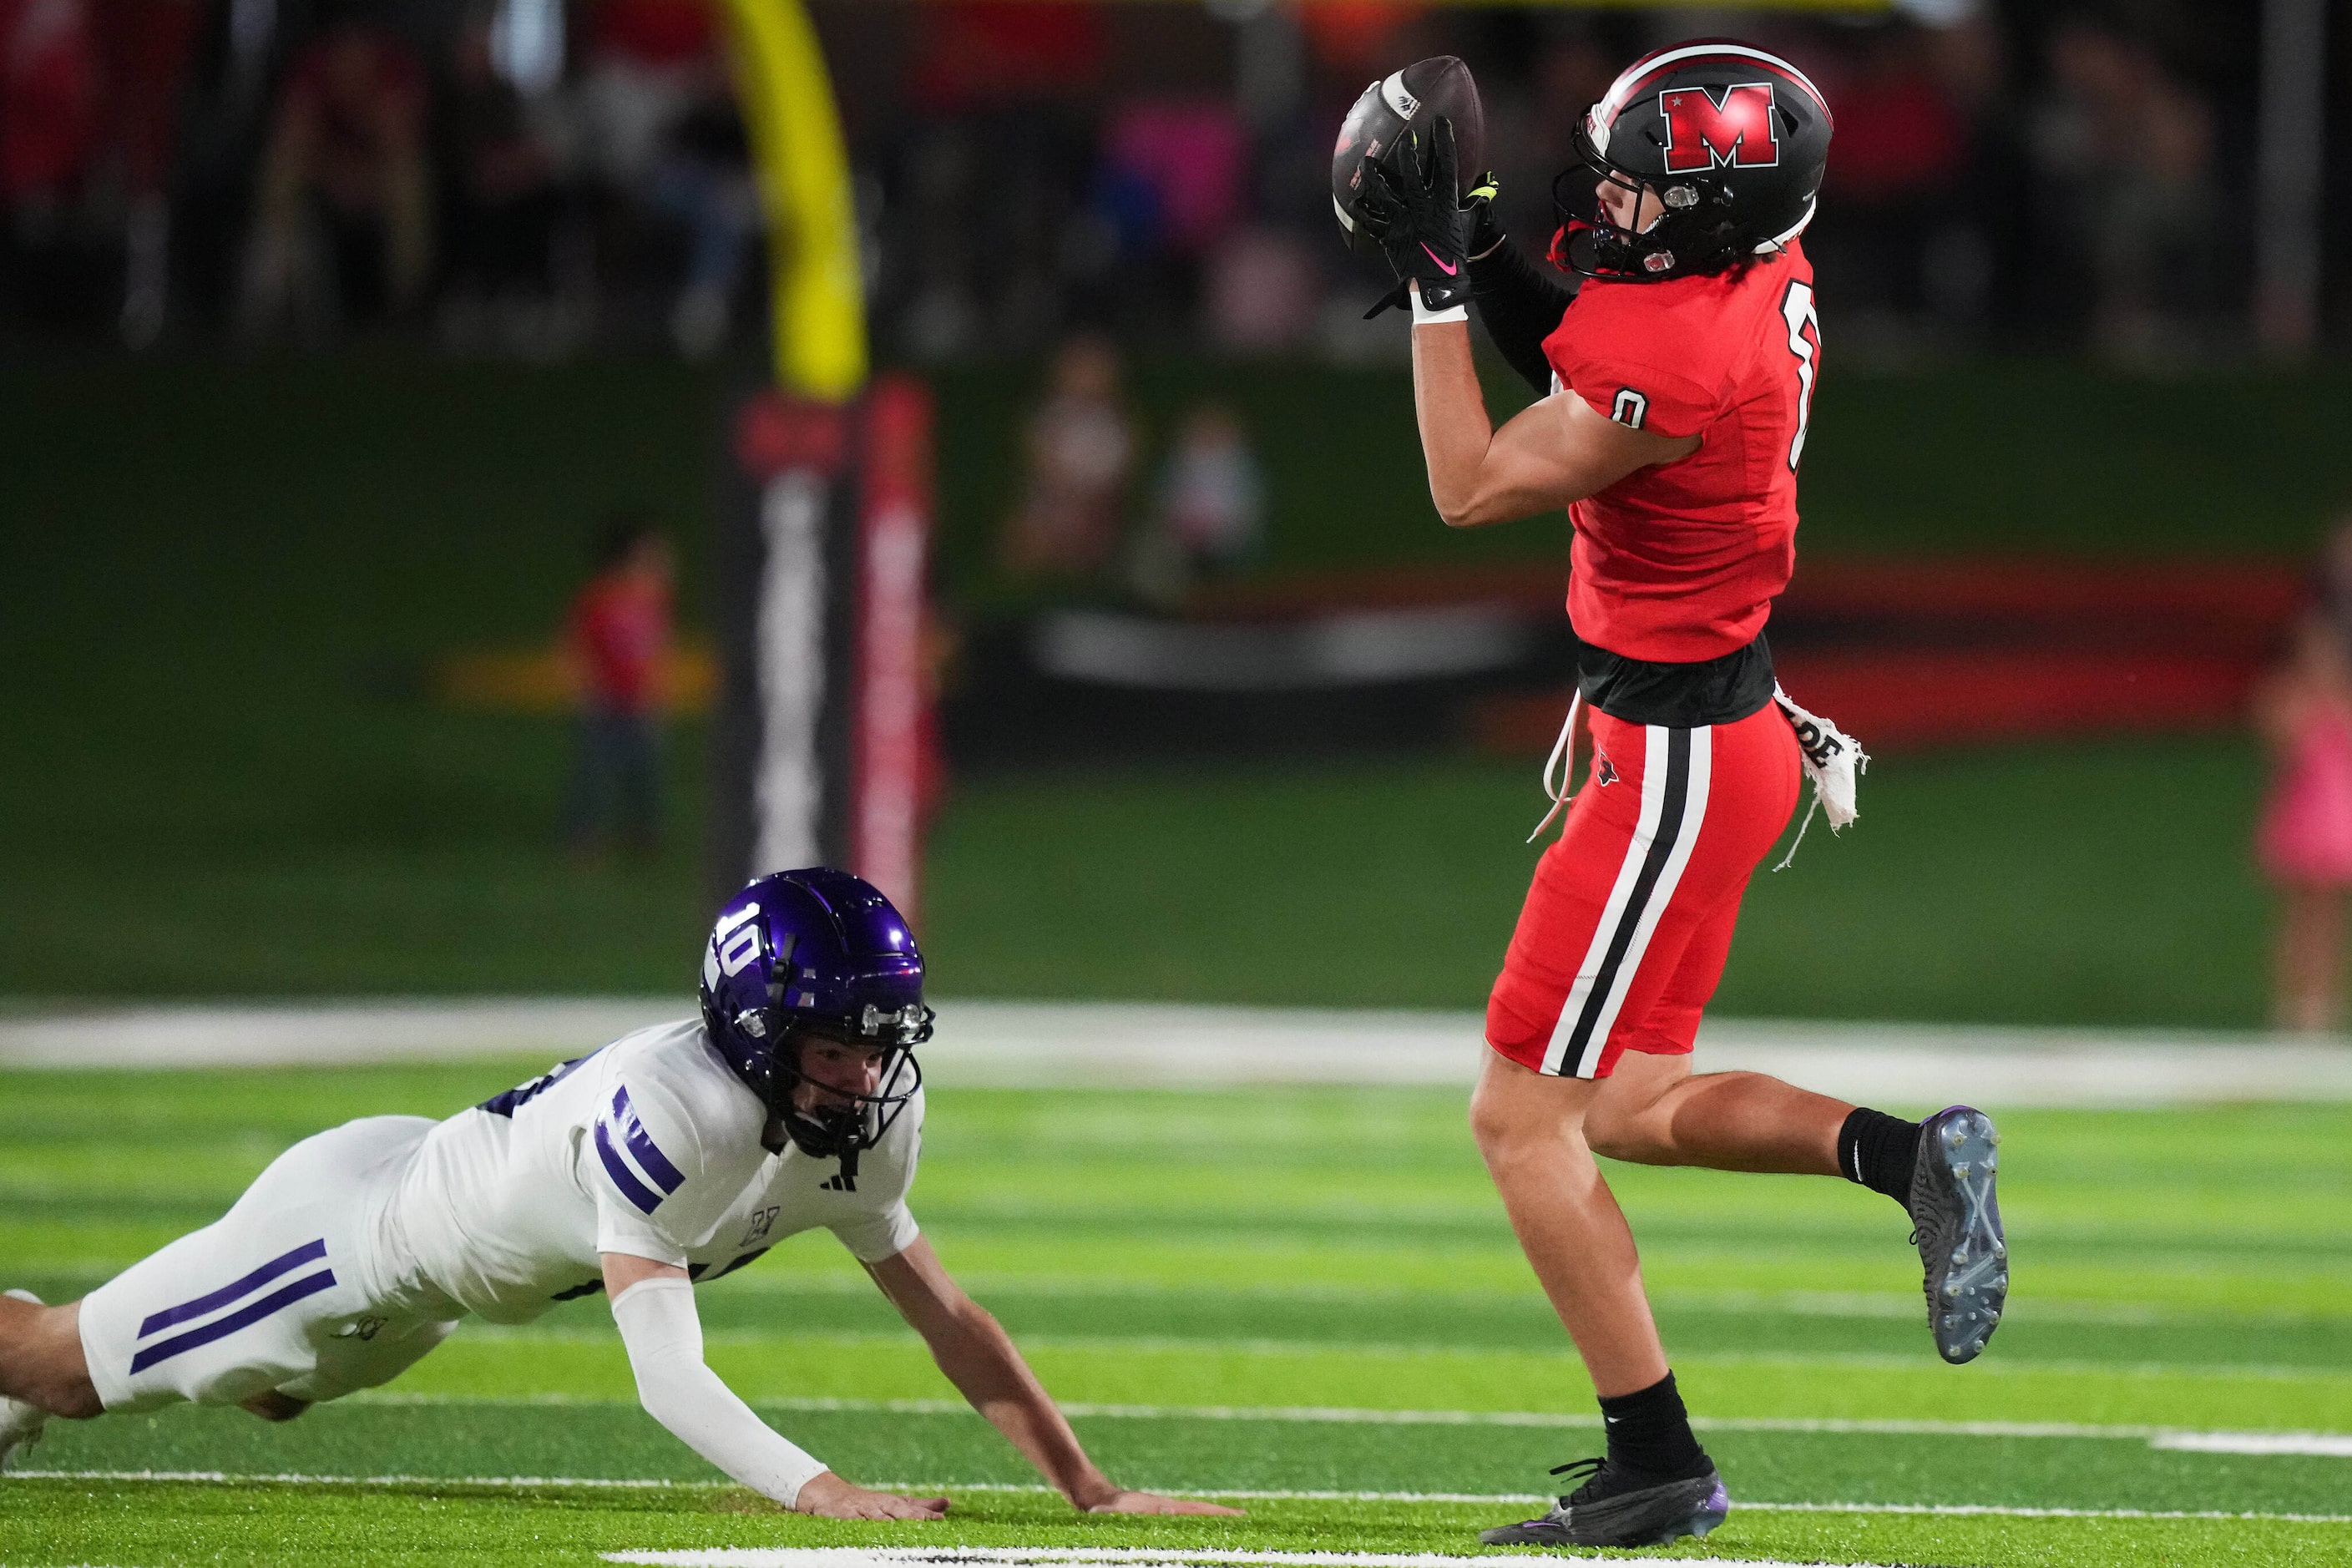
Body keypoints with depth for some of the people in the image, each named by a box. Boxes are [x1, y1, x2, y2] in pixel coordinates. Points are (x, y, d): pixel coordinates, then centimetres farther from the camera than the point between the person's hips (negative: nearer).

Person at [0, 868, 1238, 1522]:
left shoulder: (862, 1129, -15)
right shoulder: (674, 1110, -40)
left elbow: (948, 1319, -7)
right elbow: (666, 1376, -42)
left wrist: (1090, 1491, -12)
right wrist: (816, 1491, -52)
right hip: (364, 1230, -8)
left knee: (262, 1390, 33)